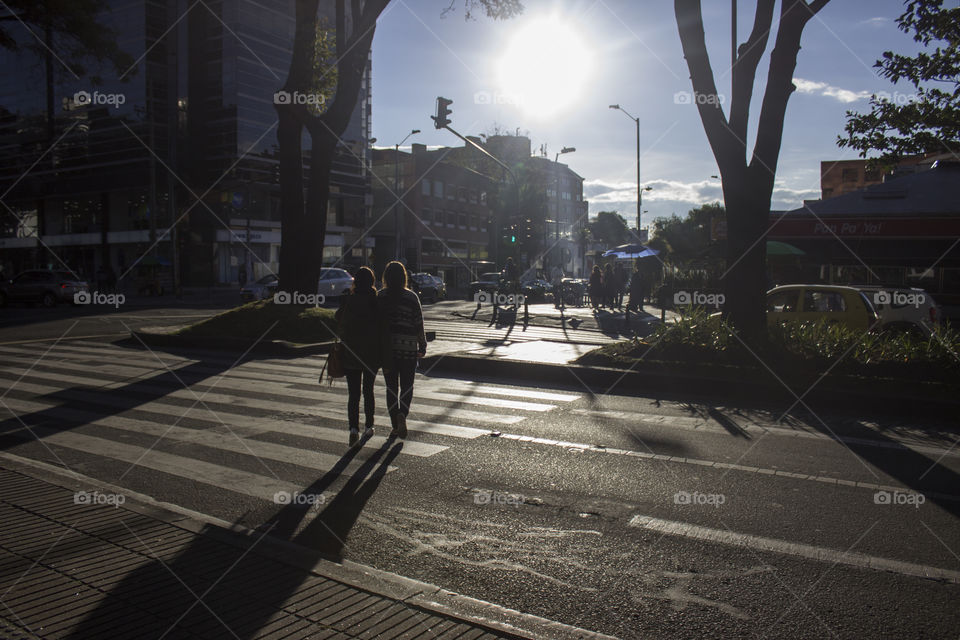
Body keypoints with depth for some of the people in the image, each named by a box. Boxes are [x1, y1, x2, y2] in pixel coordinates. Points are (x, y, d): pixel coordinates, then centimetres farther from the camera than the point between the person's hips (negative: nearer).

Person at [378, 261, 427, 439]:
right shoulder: (411, 297, -7)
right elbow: (418, 324, -5)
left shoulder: (380, 297, -2)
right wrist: (422, 346, 5)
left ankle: (395, 425, 12)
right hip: (408, 347, -1)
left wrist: (379, 347, 9)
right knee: (407, 385, 9)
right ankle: (402, 414, -15)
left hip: (386, 348, 2)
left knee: (391, 387, 11)